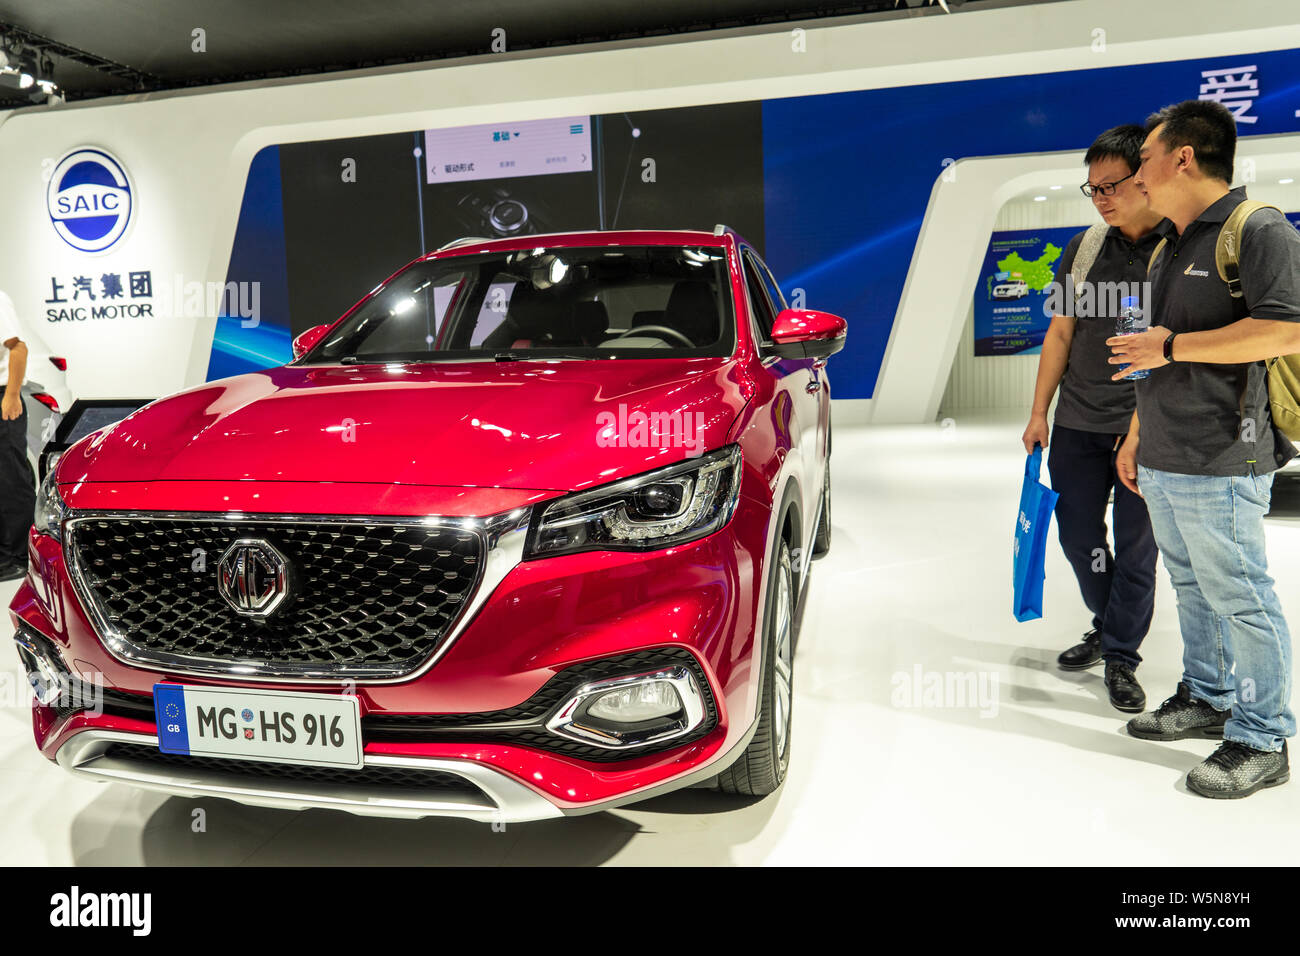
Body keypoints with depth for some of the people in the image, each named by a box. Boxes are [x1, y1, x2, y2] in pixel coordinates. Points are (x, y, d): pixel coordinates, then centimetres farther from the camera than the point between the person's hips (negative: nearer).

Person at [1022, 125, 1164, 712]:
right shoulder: (1084, 249, 6)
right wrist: (1038, 412, 8)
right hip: (1077, 425, 4)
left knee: (1136, 546, 5)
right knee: (1079, 536, 12)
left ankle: (1120, 657, 19)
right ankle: (1106, 627, 35)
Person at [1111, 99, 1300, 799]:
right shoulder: (1169, 249, 18)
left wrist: (1171, 345, -16)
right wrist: (1134, 438, 23)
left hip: (1219, 464, -9)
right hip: (1162, 461, 9)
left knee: (1239, 597, -2)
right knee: (1192, 587, 17)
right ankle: (1205, 699, 31)